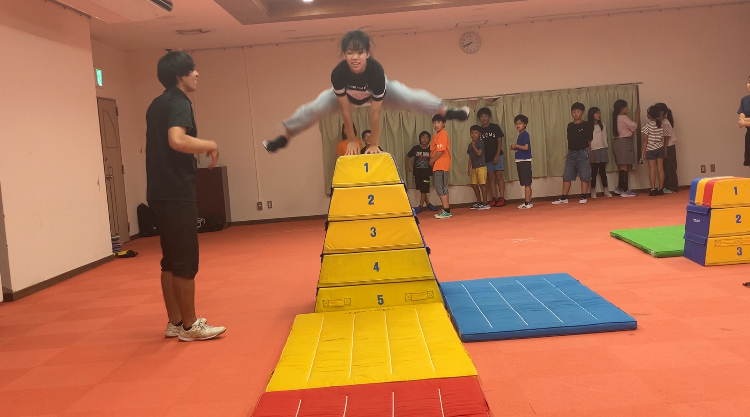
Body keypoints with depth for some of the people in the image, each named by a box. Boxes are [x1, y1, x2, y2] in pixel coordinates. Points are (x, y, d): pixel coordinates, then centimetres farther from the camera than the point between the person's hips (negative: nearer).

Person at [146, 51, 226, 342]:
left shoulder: (157, 105, 17)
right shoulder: (179, 102, -12)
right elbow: (177, 140, -30)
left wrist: (197, 150, 21)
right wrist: (210, 145, -16)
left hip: (159, 192, 9)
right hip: (176, 193, -9)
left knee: (170, 260, 13)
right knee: (185, 261, -2)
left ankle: (175, 322, 21)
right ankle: (189, 325, 6)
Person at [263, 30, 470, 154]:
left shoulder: (377, 71, -44)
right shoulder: (338, 73, -41)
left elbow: (375, 112, -36)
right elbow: (346, 110, -28)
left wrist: (374, 144, -27)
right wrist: (351, 141, -20)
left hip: (376, 92, -1)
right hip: (346, 94, 1)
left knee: (410, 98, -13)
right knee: (314, 108, -8)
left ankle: (447, 111, 8)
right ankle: (284, 137, 9)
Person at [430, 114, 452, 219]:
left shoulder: (442, 135, -12)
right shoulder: (438, 135, 19)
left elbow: (440, 151, -20)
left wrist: (431, 161, -10)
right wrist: (432, 161, 7)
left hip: (441, 166, -10)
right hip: (439, 166, 10)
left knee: (440, 188, -9)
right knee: (442, 188, 14)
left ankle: (446, 211, -8)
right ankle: (446, 210, 20)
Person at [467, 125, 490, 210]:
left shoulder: (481, 143, -5)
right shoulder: (470, 144, 14)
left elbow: (479, 153, -18)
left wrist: (473, 146, -11)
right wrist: (469, 168, 12)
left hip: (481, 166, -7)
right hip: (474, 167, 7)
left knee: (482, 184, -7)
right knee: (474, 184, 8)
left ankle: (485, 203, -3)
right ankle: (479, 202, 19)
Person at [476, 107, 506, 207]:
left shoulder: (495, 127, 0)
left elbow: (500, 141, -2)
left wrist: (497, 155, -10)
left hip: (496, 156, -3)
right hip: (486, 158, 3)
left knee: (499, 176, -5)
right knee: (490, 178, 4)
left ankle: (501, 198, -6)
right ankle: (494, 199, 6)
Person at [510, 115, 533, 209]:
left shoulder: (525, 134, -10)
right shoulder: (520, 135, 16)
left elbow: (526, 147, -19)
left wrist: (516, 145, -9)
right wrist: (514, 148, 5)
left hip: (525, 161, -9)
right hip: (520, 161, 9)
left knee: (526, 183, -7)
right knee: (526, 183, 13)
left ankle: (527, 203, -6)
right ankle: (529, 202, 18)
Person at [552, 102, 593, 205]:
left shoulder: (587, 126, 0)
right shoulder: (570, 126, 11)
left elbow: (589, 141, 2)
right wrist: (568, 154, 9)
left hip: (583, 153, -4)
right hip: (571, 153, 4)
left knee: (584, 176, -1)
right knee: (566, 176, 2)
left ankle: (584, 197, 7)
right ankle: (564, 198, 5)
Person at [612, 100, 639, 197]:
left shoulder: (616, 118, 16)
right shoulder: (623, 118, -11)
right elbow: (635, 126, -9)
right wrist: (637, 114, 1)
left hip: (617, 142, 9)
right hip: (624, 142, -9)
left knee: (622, 167, 13)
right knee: (625, 167, -8)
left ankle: (620, 188, 17)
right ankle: (625, 190, -8)